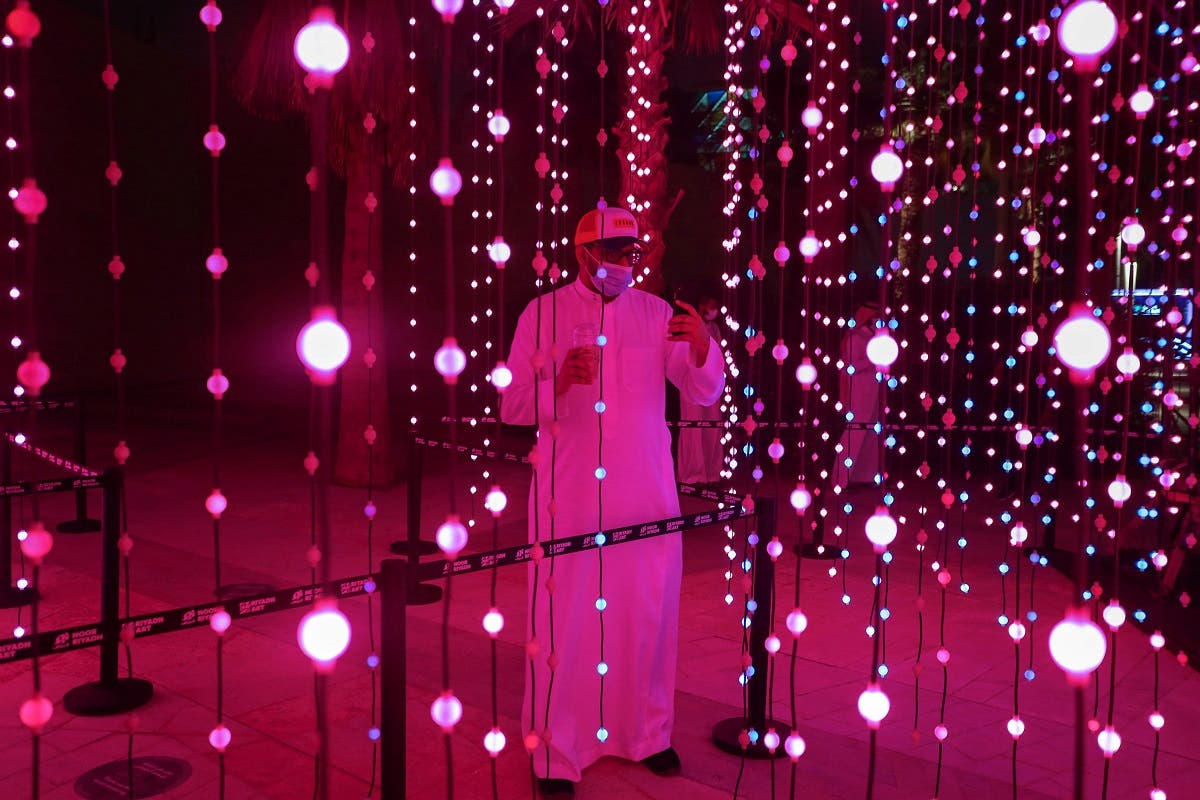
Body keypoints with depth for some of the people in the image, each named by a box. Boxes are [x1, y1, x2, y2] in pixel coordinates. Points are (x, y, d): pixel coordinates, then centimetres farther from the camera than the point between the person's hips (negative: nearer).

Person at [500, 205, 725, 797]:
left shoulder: (656, 313, 5)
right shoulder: (543, 314, 0)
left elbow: (704, 393, 1)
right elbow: (512, 406, -3)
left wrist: (701, 346, -20)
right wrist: (559, 380, -22)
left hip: (647, 497, 3)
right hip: (568, 498, -2)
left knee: (648, 616, 10)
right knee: (564, 621, 1)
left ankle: (648, 734, 27)